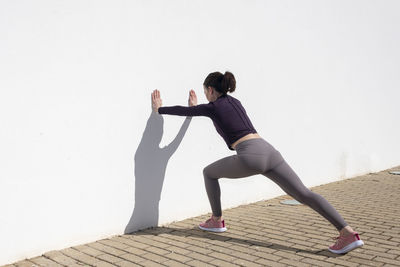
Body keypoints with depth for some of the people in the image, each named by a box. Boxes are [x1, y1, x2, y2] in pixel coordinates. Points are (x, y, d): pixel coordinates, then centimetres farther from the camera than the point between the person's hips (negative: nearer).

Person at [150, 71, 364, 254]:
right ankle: (348, 232, -15)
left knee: (209, 173, 19)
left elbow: (184, 111, 24)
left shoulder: (212, 107, 8)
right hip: (269, 150, 7)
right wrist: (197, 106, 63)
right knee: (304, 194, -3)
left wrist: (159, 109, 40)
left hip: (250, 156, -7)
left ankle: (217, 221, 27)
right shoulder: (234, 101, 27)